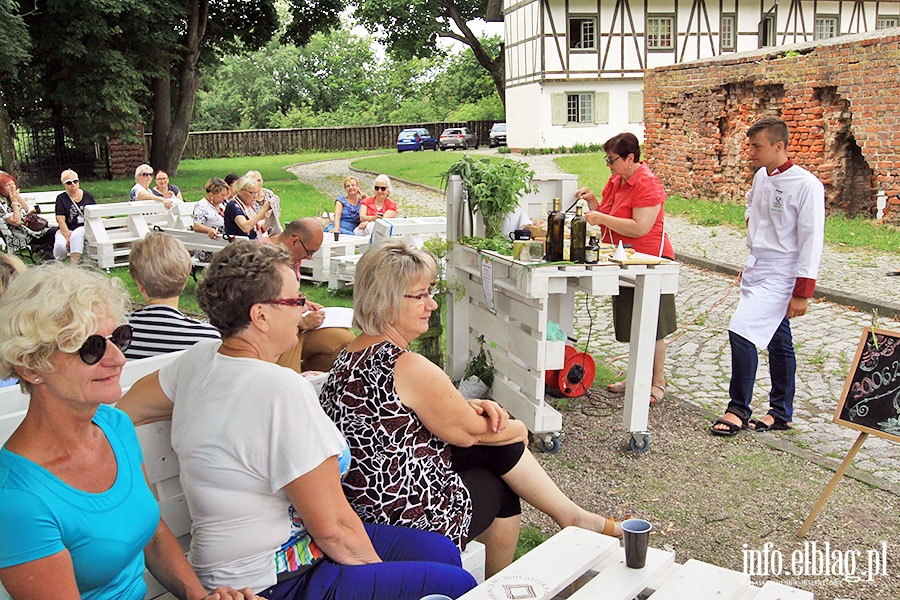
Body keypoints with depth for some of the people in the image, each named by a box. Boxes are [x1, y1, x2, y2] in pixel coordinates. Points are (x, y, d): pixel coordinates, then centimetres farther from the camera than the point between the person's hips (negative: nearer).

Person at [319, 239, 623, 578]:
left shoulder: (352, 354, 3)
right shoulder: (410, 368, -26)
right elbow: (464, 433, -12)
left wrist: (469, 406, 1)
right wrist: (518, 430, 7)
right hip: (409, 518, -8)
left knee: (500, 444, 13)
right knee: (499, 488, 15)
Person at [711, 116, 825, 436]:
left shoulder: (806, 185, -16)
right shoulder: (761, 177, 6)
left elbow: (812, 240, -16)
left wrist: (802, 292, -17)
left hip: (781, 274, -8)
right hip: (756, 267, 8)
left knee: (741, 331, -17)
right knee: (777, 340, 15)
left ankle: (738, 409, -3)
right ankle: (781, 413, 25)